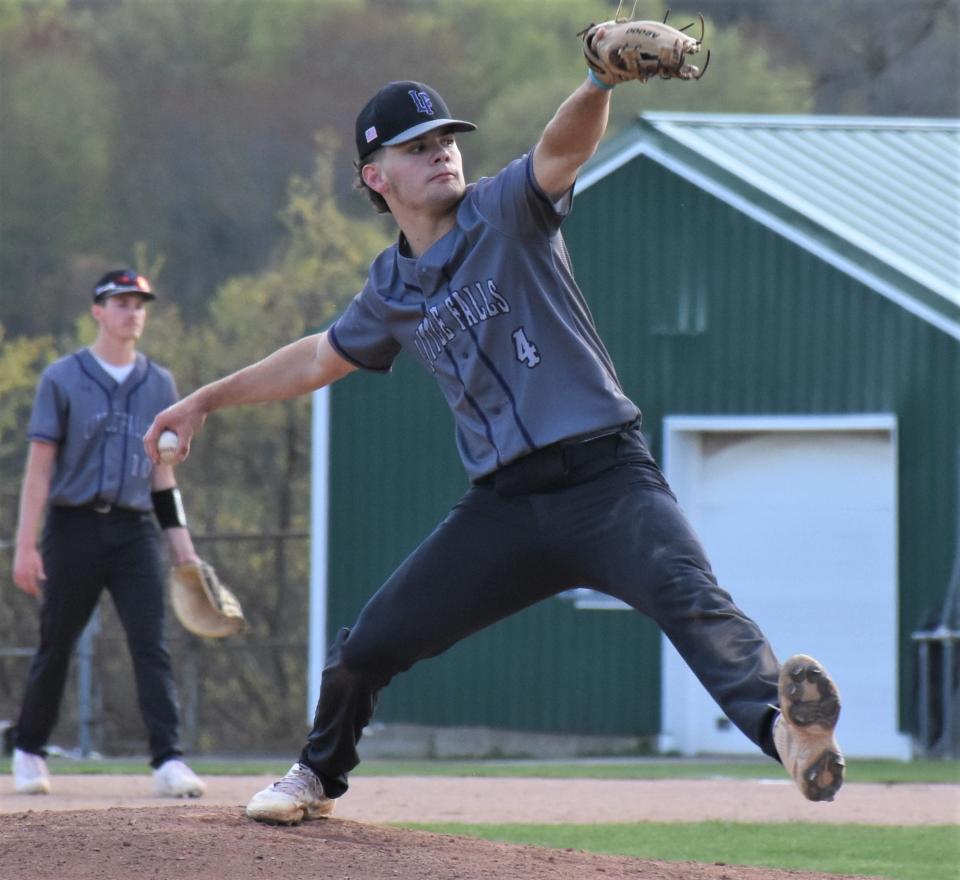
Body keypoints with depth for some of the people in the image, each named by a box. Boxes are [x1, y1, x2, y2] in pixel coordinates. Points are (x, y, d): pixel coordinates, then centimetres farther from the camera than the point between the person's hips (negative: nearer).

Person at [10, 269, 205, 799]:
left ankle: (168, 760, -15)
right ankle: (28, 751, 23)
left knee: (151, 646, -9)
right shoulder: (62, 379, 1)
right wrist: (26, 546, -10)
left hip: (134, 531, 2)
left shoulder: (158, 385, 12)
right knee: (55, 646, 6)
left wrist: (184, 551, 9)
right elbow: (39, 466, -3)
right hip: (74, 529, -2)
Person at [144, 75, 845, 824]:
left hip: (604, 478, -5)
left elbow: (564, 148, -20)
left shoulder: (504, 214, 0)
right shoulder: (391, 291, 14)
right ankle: (319, 777, 33)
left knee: (687, 594, -31)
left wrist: (598, 87, -41)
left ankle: (779, 725, -53)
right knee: (368, 644, 6)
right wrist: (207, 400, 36)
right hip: (503, 506, 5)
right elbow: (320, 359, 32)